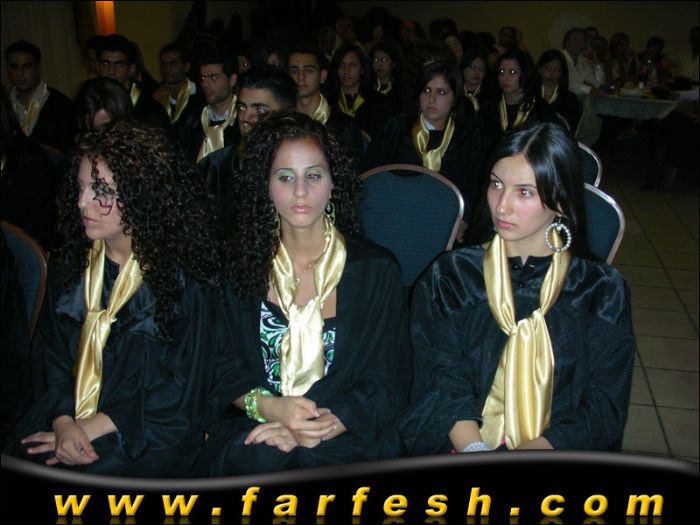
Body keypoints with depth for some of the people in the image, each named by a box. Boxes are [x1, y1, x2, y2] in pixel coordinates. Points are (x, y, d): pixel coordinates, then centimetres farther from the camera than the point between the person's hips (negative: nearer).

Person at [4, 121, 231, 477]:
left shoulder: (185, 277, -11)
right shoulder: (70, 265, 7)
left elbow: (184, 390, -10)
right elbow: (51, 355, 6)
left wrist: (90, 428, -13)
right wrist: (64, 423, -12)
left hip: (149, 436, -4)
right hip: (67, 421, 5)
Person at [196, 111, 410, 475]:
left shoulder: (376, 271, -1)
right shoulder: (244, 267, 6)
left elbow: (387, 384, -2)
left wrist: (314, 429, -17)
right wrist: (269, 406, -15)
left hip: (346, 438, -1)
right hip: (253, 430, 2)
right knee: (258, 460, -31)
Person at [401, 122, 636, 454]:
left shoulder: (601, 290, 3)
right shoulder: (449, 277, 4)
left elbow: (605, 408, 0)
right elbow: (442, 382, -2)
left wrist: (534, 450, -15)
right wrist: (475, 449, -18)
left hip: (558, 450, 0)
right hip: (460, 445, 0)